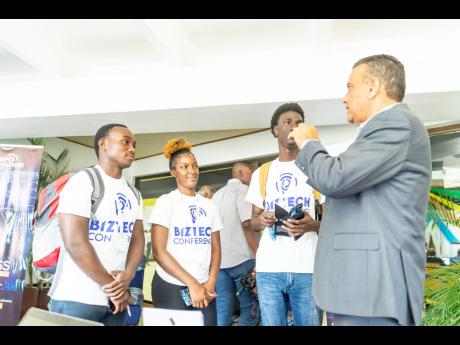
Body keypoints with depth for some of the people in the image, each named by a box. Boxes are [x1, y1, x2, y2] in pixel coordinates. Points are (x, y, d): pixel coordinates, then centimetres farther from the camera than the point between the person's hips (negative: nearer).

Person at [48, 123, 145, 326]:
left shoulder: (133, 194, 11)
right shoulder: (83, 181, -10)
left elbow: (137, 240, 6)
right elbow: (75, 243, -18)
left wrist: (127, 277, -13)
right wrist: (110, 286, -12)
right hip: (77, 299, -6)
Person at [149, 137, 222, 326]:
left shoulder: (209, 205, 9)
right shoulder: (166, 202, -4)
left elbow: (216, 248, 9)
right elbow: (159, 251, -10)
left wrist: (211, 282, -6)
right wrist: (192, 284, -13)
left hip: (204, 288, 4)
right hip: (171, 287, -4)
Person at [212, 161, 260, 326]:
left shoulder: (217, 194, 19)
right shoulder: (243, 189, -4)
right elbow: (247, 224, -17)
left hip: (218, 259, 7)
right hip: (241, 257, -7)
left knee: (222, 308, 9)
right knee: (250, 306, 3)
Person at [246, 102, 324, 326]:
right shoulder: (261, 173, 12)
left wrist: (313, 225, -17)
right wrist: (262, 221, -9)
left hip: (307, 267, -2)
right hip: (268, 268, 2)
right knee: (271, 324, 8)